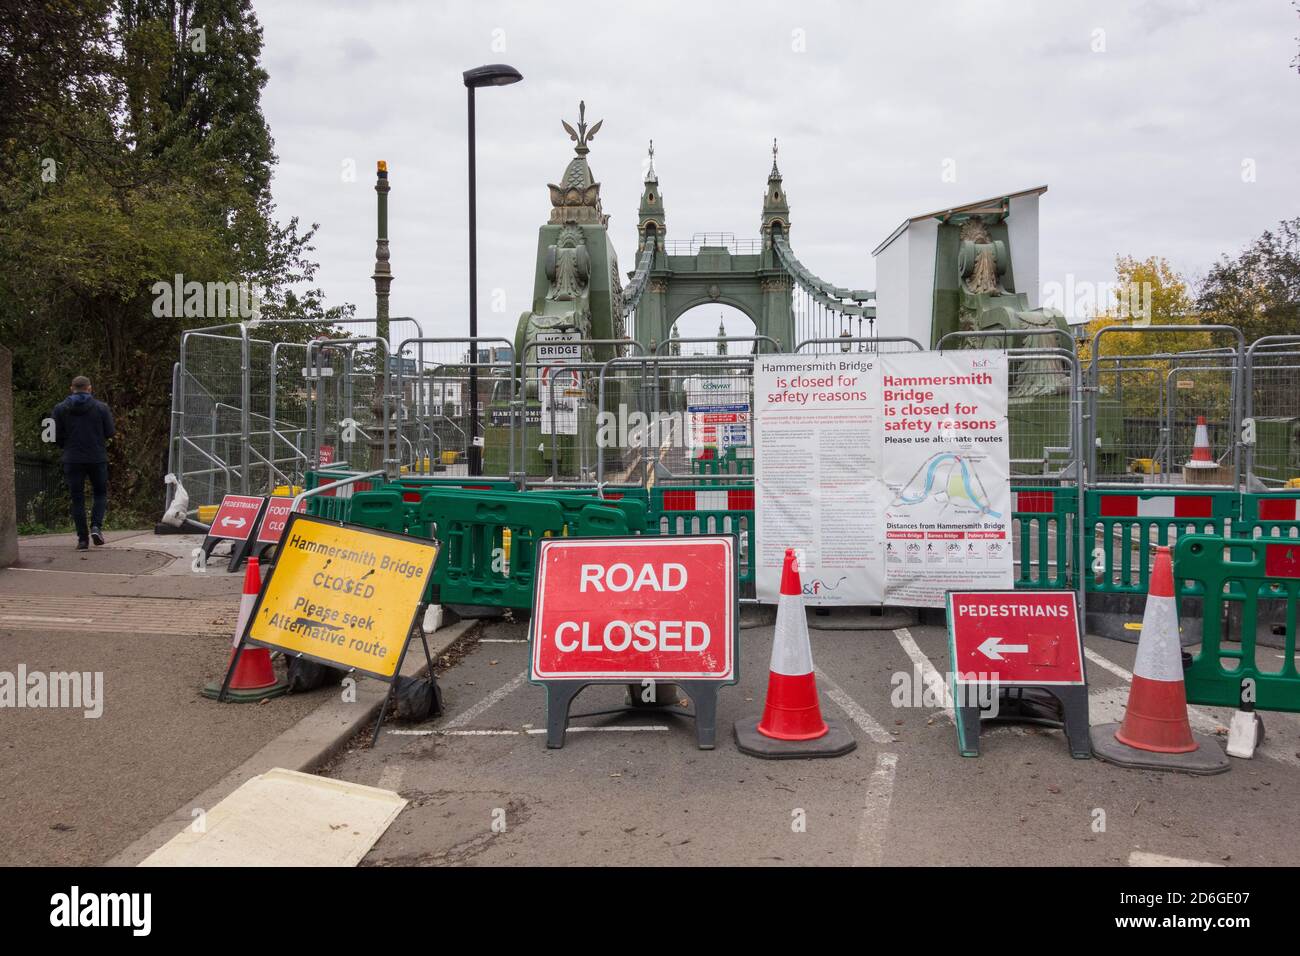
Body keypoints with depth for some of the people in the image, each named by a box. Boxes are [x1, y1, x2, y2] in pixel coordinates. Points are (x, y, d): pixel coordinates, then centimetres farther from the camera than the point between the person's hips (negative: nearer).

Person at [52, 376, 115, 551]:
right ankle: (96, 526, -7)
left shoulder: (60, 409, 1)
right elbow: (110, 433, 0)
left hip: (72, 460, 1)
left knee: (77, 499, 6)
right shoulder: (101, 407, -3)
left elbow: (58, 436, 2)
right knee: (100, 493, 15)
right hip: (97, 458, -1)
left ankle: (83, 539, 3)